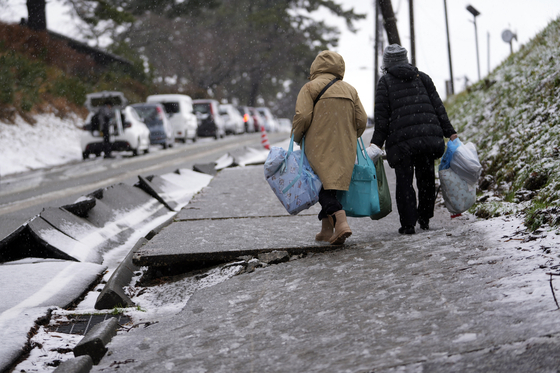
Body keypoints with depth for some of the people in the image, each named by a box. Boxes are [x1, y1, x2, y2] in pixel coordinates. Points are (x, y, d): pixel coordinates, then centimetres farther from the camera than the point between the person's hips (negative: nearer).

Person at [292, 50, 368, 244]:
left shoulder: (311, 87, -2)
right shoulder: (350, 90, 14)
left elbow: (302, 117, -12)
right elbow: (362, 120, 9)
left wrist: (296, 137, 5)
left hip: (320, 147, -5)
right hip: (345, 150, 5)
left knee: (325, 187, -7)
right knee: (332, 186, 14)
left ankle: (341, 223, -26)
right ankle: (326, 229, 16)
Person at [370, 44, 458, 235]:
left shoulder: (385, 82, 4)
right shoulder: (422, 77, 15)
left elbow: (381, 117, -2)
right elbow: (438, 106, 10)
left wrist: (376, 143, -1)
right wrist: (449, 132, 11)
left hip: (401, 140, -3)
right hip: (429, 137, 3)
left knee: (404, 181, 1)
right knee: (426, 177, 16)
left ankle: (408, 224, -3)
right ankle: (424, 219, 22)